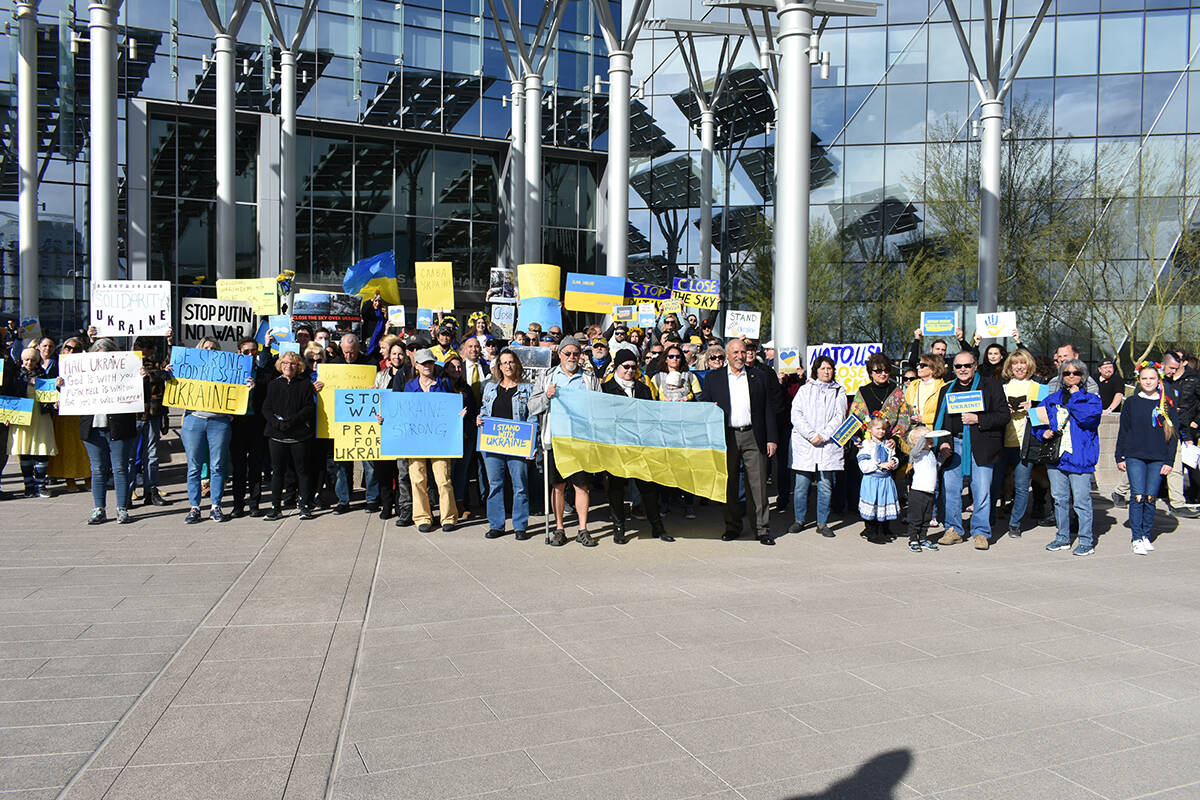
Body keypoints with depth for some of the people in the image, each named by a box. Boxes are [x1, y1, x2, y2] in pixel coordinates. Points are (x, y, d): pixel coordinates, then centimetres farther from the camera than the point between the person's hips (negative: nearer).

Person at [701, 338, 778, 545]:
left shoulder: (759, 377, 10)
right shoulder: (713, 378, 9)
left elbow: (768, 409, 9)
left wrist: (772, 439, 3)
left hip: (753, 437, 0)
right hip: (727, 437, 0)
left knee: (758, 483, -1)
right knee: (729, 484, 6)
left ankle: (762, 529, 6)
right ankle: (733, 526, 18)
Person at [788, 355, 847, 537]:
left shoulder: (839, 391, 13)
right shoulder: (805, 389, 11)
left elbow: (839, 417, 3)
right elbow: (796, 414, 0)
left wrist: (823, 436, -10)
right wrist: (811, 435, -11)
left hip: (828, 444, 0)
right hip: (804, 444, 0)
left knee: (825, 486, 1)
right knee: (801, 485, 0)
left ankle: (822, 523, 10)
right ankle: (799, 520, 13)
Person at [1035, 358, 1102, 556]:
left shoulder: (1091, 398, 1)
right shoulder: (1052, 399, 13)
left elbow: (1087, 417, -18)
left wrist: (1075, 396, -8)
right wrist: (1043, 432, 0)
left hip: (1079, 457, -5)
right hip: (1056, 456, 5)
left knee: (1081, 501, -4)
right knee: (1059, 499, 12)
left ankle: (1086, 541, 6)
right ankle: (1063, 538, 23)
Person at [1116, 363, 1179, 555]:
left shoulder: (1167, 405, 7)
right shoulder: (1131, 402, 6)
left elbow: (1173, 435, 8)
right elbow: (1123, 431, 9)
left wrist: (1169, 461, 1)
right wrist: (1119, 457, 5)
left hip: (1158, 459, 1)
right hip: (1134, 456, -1)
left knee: (1151, 498, 1)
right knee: (1138, 496, -8)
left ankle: (1146, 536, 15)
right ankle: (1136, 539, -3)